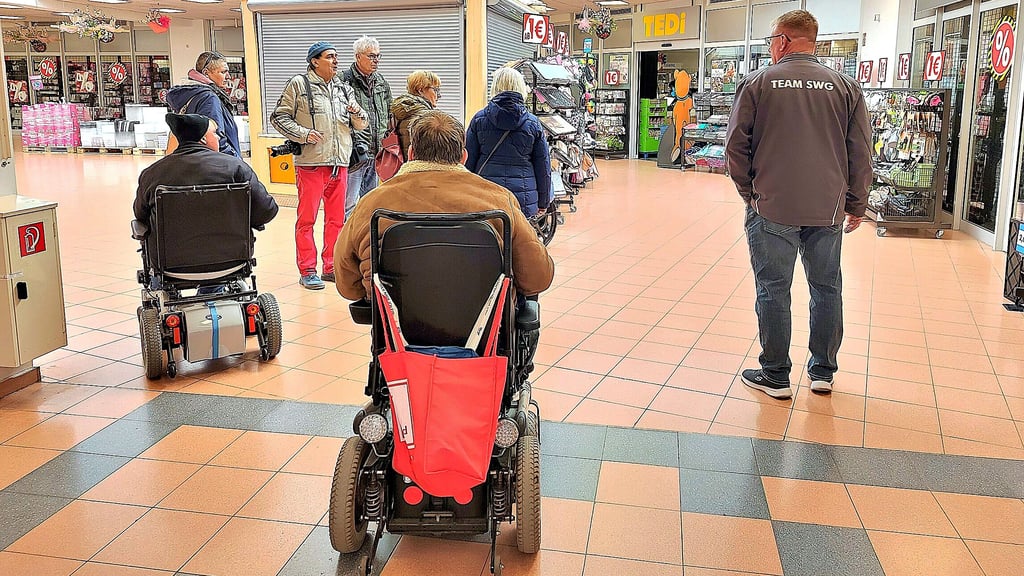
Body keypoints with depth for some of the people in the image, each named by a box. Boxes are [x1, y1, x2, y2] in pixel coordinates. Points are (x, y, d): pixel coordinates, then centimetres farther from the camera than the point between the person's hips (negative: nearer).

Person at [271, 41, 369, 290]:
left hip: (340, 163, 6)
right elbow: (279, 117, -1)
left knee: (336, 219, 10)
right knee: (306, 219, -2)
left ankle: (331, 267, 20)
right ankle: (307, 271, 6)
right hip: (311, 163, -6)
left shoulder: (344, 89, 16)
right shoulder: (298, 85, 0)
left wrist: (357, 113, -4)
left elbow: (361, 125, 18)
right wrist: (303, 134, -14)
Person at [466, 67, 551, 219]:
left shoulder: (479, 119, 2)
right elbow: (544, 166, 7)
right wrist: (543, 203, 17)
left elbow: (468, 160, 5)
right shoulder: (533, 123, 3)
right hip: (524, 198, 0)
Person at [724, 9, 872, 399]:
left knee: (773, 291, 5)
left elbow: (736, 146, -4)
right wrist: (856, 205, 13)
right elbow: (861, 153, 5)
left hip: (772, 208, -2)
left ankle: (776, 377, 12)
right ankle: (823, 372, 23)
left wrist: (749, 191, 9)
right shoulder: (845, 86, 4)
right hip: (828, 210, 3)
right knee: (826, 289, 13)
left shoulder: (757, 83, -2)